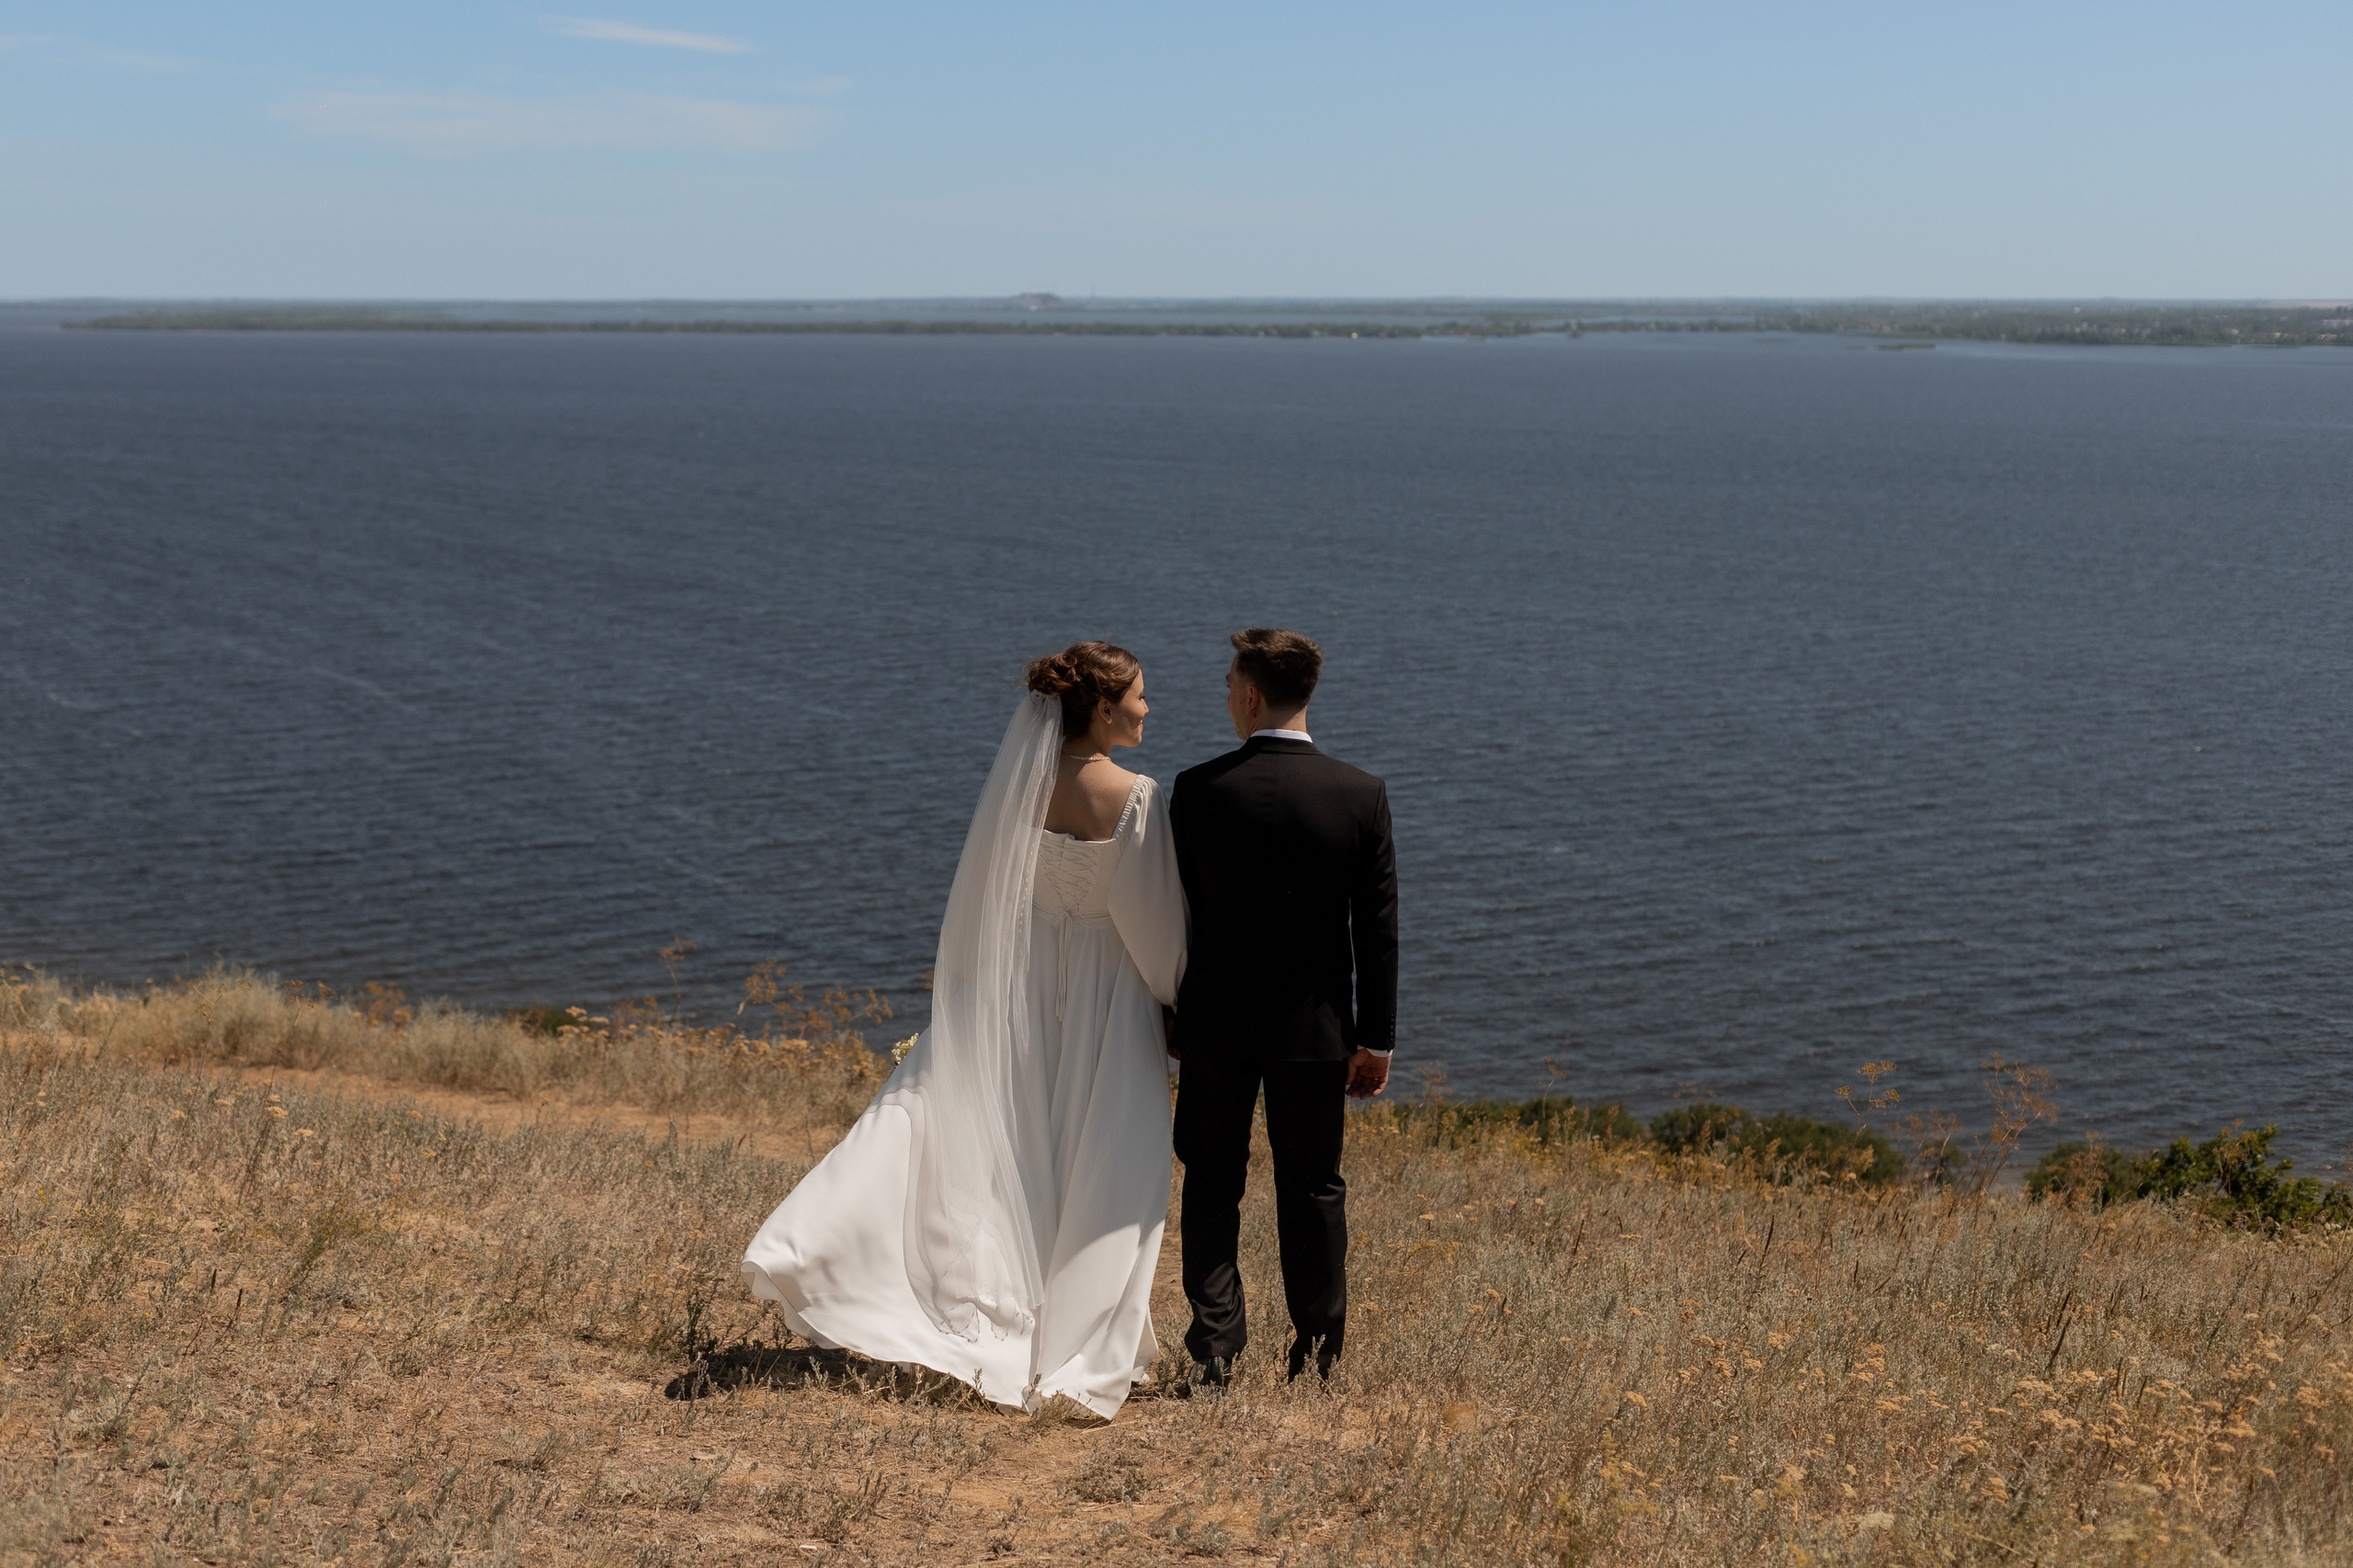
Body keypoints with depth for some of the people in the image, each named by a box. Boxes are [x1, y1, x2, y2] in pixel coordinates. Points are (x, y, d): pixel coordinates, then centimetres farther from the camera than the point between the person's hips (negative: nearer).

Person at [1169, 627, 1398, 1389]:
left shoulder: (1199, 789, -10)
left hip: (1216, 1019, -1)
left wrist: (1166, 1018, 7)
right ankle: (1316, 1360, 17)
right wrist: (1377, 1038, 4)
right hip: (1316, 1025, 1)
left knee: (1212, 1183, 11)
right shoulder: (1362, 795, -6)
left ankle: (1214, 1348, 6)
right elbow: (1377, 928, -4)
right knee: (1313, 1189, 12)